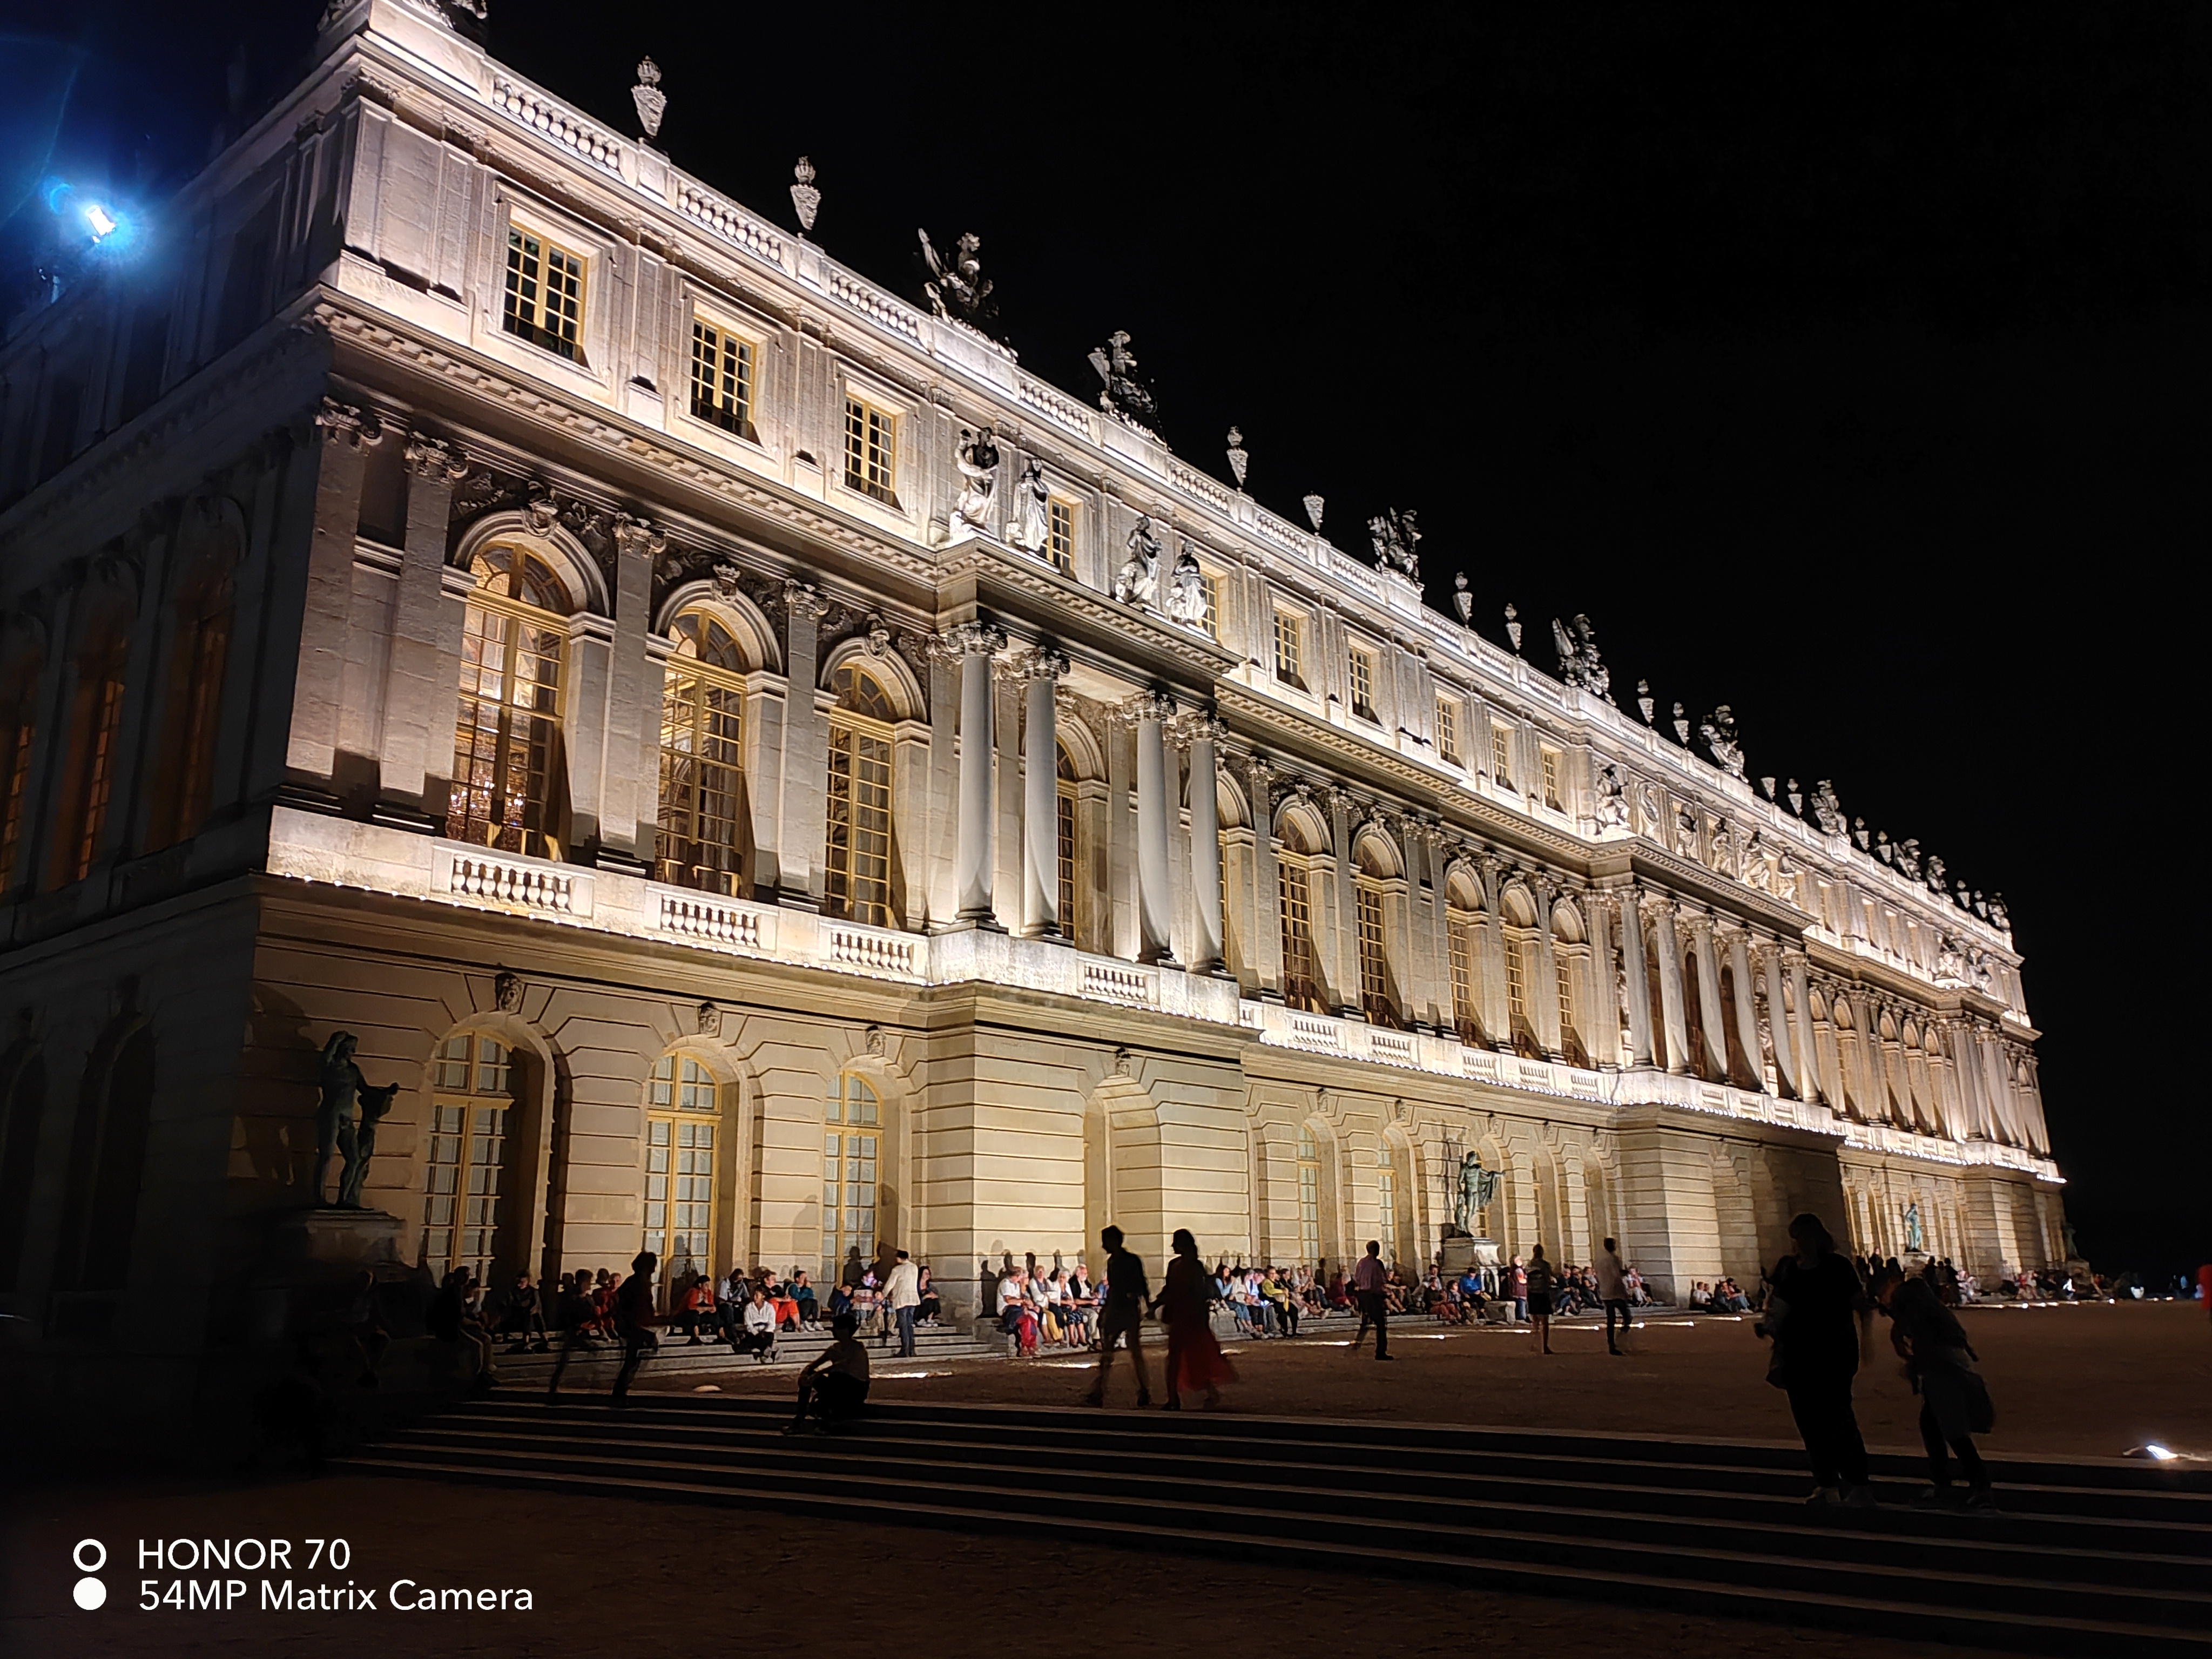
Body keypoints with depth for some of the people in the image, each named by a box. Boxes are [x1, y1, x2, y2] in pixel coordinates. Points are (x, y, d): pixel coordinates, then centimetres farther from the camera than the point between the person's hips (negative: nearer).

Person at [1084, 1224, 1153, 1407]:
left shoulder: (1132, 1260, -9)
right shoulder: (1111, 1262, 12)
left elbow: (1142, 1285, -11)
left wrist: (1149, 1306, -18)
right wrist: (1103, 1311, 20)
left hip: (1131, 1310, -7)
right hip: (1113, 1310, 7)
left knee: (1136, 1352, -2)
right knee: (1105, 1352, 3)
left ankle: (1144, 1393, 6)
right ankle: (1098, 1393, 3)